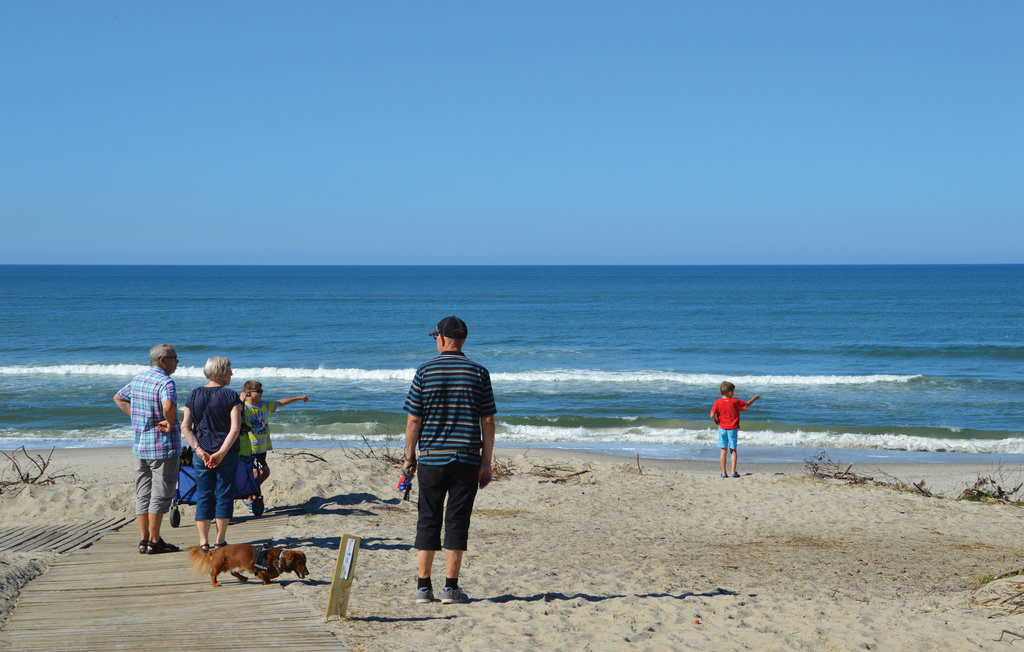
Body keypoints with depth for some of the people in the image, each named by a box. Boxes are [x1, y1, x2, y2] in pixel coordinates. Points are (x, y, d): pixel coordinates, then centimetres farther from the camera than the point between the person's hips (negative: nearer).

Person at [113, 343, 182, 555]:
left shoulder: (138, 379, 9)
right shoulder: (165, 382, -17)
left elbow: (118, 398, 23)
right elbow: (168, 406, -36)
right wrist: (170, 424, -18)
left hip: (140, 444, 8)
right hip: (163, 446, -8)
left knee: (143, 494, 12)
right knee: (160, 494, 0)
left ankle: (144, 540, 15)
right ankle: (154, 542, 3)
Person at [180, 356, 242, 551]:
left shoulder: (194, 395, 3)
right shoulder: (230, 396, -7)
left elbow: (185, 427, -4)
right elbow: (235, 428, -16)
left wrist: (199, 449, -9)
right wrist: (221, 453, -15)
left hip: (201, 453, 3)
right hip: (227, 453, -3)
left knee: (203, 496, 8)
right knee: (224, 495, 7)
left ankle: (203, 541, 4)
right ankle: (220, 541, 11)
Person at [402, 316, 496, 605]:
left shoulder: (425, 371, -1)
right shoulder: (479, 372, 1)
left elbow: (413, 420, -1)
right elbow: (488, 421, -1)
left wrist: (409, 456, 9)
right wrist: (486, 462, 4)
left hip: (431, 458, 0)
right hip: (467, 459, 0)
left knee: (428, 520, 9)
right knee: (457, 522, 3)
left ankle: (423, 585, 10)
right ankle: (451, 587, 3)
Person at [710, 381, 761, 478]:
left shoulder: (718, 402, -6)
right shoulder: (735, 401, -5)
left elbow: (712, 415, -14)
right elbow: (747, 404, 9)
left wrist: (716, 422, 5)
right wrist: (755, 398, 25)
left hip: (722, 429, 1)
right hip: (733, 429, -1)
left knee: (723, 451, 5)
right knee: (733, 450, 8)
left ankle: (724, 473, 4)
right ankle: (733, 472, 1)